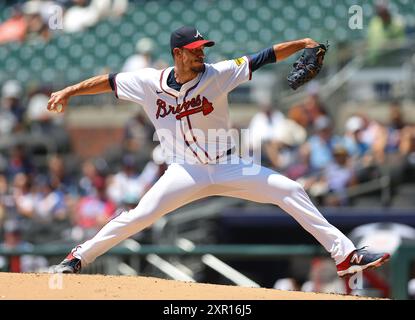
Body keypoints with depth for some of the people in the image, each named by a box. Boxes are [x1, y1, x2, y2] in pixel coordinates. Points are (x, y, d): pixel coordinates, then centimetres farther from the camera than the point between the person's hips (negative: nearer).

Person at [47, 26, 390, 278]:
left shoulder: (218, 74, -10)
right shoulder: (150, 82, -7)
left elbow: (263, 58, -16)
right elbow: (109, 81, 4)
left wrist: (301, 43, -27)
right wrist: (68, 92, -3)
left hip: (228, 167, 0)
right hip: (186, 172, 0)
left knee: (291, 191, -14)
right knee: (139, 216, -16)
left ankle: (345, 254, -10)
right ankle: (78, 257, 1)